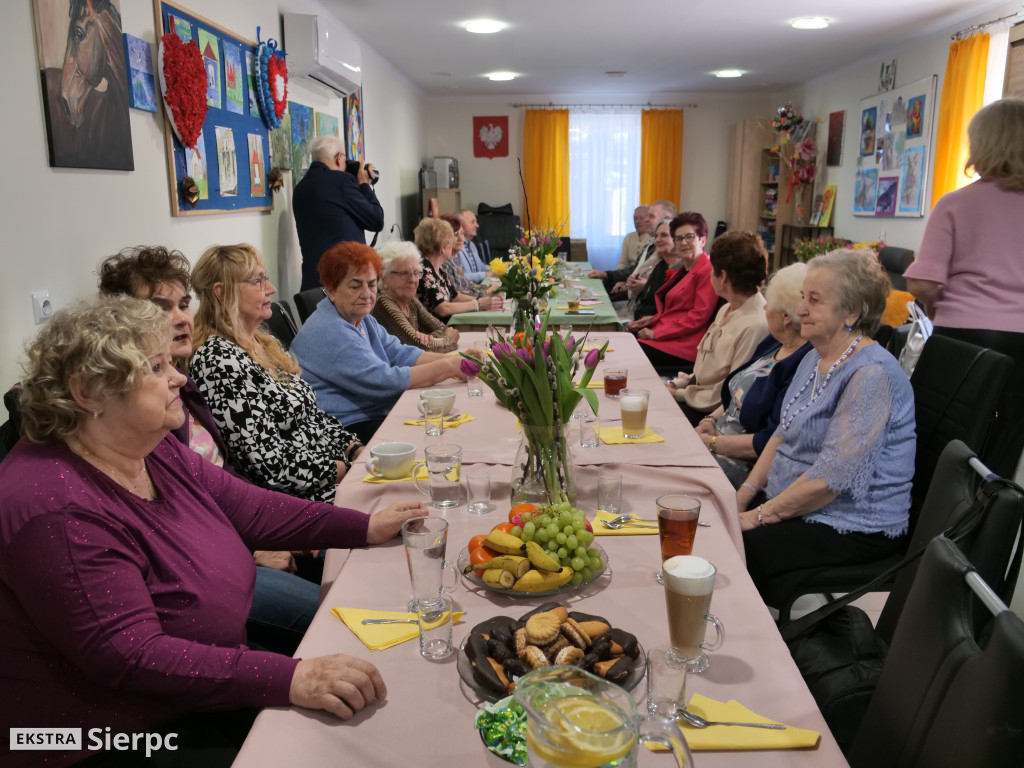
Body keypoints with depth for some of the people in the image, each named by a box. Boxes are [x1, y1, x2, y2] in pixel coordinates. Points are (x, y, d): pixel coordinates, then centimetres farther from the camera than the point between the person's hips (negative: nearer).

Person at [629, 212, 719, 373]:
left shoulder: (708, 271, -10)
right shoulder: (684, 270, 20)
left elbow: (699, 316, -17)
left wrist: (656, 333, -16)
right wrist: (653, 319, 7)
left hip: (684, 344, -9)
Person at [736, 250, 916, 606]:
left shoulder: (871, 375, -22)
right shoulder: (815, 358, 8)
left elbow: (831, 477, -26)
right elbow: (783, 435, 13)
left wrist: (761, 516, -18)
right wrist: (744, 495, 3)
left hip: (853, 530, -9)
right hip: (793, 505, 9)